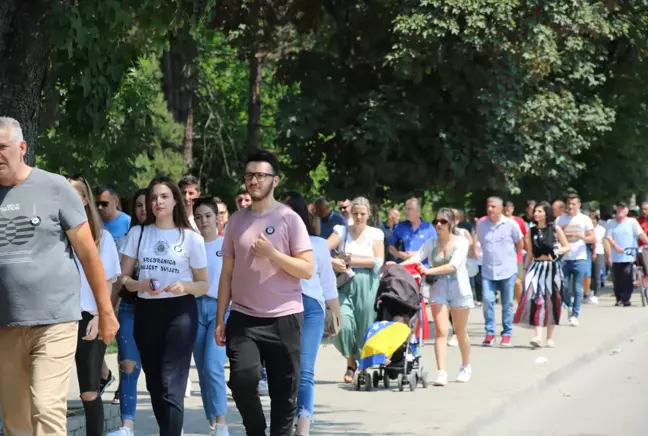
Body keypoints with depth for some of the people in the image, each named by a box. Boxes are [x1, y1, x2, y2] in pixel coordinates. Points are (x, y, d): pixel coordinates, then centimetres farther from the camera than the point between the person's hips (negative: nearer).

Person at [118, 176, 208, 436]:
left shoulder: (191, 238, 0)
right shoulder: (137, 234, 7)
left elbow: (204, 285, 5)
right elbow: (123, 278, 8)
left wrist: (184, 286, -16)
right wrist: (141, 285, -13)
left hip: (180, 312, -3)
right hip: (146, 312, 3)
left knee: (171, 385, -12)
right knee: (154, 384, 9)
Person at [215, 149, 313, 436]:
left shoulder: (289, 219, -2)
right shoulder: (236, 221, 8)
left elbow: (307, 270, -6)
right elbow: (227, 274, 10)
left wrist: (272, 254, -18)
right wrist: (220, 320, 5)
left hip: (284, 318, -2)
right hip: (243, 318, 2)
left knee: (284, 393, 3)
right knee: (242, 378, -17)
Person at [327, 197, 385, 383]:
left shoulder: (375, 234, 8)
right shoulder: (342, 231, 9)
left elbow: (378, 261, -4)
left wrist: (350, 261, -9)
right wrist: (332, 261, -23)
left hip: (366, 286, 0)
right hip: (345, 284, 0)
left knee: (365, 326, -2)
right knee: (343, 324, -13)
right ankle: (351, 364, 6)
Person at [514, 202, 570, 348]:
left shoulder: (555, 229, 0)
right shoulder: (532, 231, 8)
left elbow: (567, 246, 4)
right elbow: (530, 254, 13)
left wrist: (557, 251, -15)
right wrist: (525, 270, 9)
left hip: (551, 268, -1)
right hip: (536, 267, 2)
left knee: (551, 301, 4)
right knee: (535, 299, -14)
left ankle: (550, 337, 15)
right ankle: (538, 336, -19)